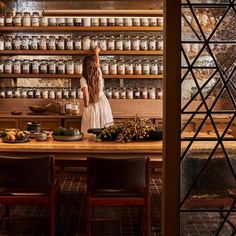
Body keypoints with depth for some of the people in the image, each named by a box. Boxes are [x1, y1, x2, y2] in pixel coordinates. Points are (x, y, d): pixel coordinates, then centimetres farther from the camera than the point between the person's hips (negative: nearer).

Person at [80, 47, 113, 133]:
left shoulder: (83, 79, -11)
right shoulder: (98, 73, 1)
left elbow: (86, 94, -22)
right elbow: (98, 64, 24)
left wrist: (86, 104, -4)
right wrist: (96, 53, 42)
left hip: (92, 106, -4)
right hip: (103, 102, 4)